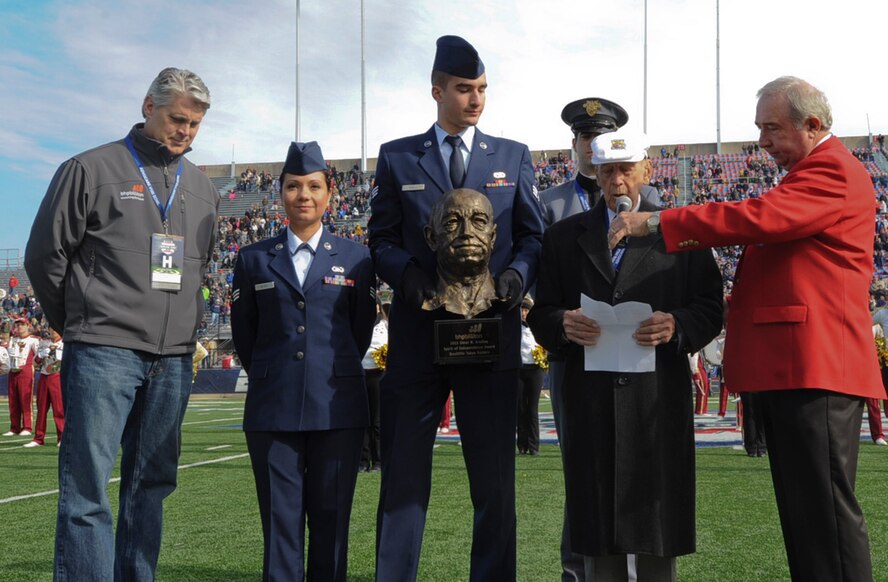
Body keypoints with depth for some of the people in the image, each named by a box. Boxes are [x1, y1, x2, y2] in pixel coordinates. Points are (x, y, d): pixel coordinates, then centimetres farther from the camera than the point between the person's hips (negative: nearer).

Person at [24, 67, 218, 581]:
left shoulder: (202, 188, 14)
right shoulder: (91, 170, 0)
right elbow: (45, 255, 3)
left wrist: (181, 330, 14)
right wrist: (82, 326, 8)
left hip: (173, 361, 5)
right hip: (104, 353, -5)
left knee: (152, 484, 10)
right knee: (87, 487, -6)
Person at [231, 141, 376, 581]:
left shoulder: (356, 258, 7)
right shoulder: (253, 259, 9)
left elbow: (361, 331, 11)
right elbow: (244, 334, 13)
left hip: (337, 408, 0)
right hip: (273, 409, 1)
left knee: (331, 519, 4)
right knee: (280, 521, 3)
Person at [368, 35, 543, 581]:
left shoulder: (513, 156, 10)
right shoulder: (397, 157, 7)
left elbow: (532, 234, 10)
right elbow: (383, 240, 6)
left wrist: (518, 272, -11)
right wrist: (409, 274, -14)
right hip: (417, 335, -1)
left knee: (495, 478, 7)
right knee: (403, 475, 4)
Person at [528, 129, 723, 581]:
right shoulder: (563, 237, 14)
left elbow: (710, 307, 3)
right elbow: (541, 314, 9)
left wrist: (677, 326, -16)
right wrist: (563, 325, -13)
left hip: (658, 395, -1)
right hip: (590, 396, 1)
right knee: (597, 525, 5)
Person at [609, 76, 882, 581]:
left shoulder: (833, 171, -9)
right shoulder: (805, 174, 24)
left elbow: (756, 217, -22)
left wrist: (656, 222, -21)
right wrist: (741, 299, 12)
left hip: (815, 366, -11)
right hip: (787, 367, 11)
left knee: (826, 508, -9)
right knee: (801, 508, 13)